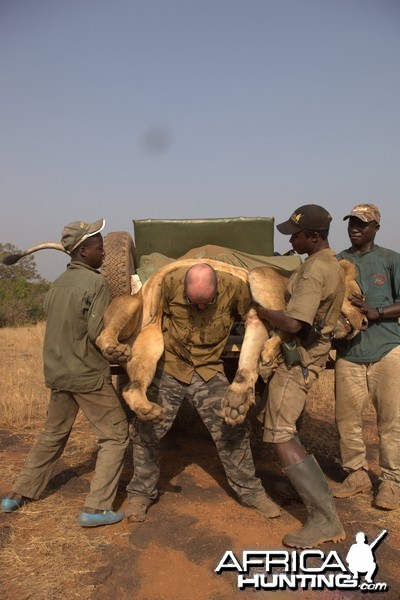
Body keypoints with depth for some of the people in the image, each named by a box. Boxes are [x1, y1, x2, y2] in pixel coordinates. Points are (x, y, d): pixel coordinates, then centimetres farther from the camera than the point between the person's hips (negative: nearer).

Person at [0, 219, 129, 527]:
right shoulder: (96, 283, -15)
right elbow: (99, 333, -20)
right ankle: (96, 508, 2)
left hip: (58, 372, 8)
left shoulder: (57, 284, 8)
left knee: (53, 435, 23)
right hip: (89, 375, -7)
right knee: (116, 436, 5)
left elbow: (58, 326, 11)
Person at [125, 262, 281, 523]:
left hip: (209, 371, 0)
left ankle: (250, 490, 22)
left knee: (233, 430, 2)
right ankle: (141, 493, 24)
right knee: (146, 430, 3)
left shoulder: (235, 287, -18)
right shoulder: (169, 283, -19)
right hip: (168, 368, 0)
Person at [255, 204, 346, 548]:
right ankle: (318, 493, 34)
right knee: (282, 429, 25)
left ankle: (325, 519, -10)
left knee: (280, 436, -11)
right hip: (307, 355, 11)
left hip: (298, 359, -11)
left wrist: (261, 311, -14)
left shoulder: (314, 271, -23)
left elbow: (292, 323, -30)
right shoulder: (331, 263, 11)